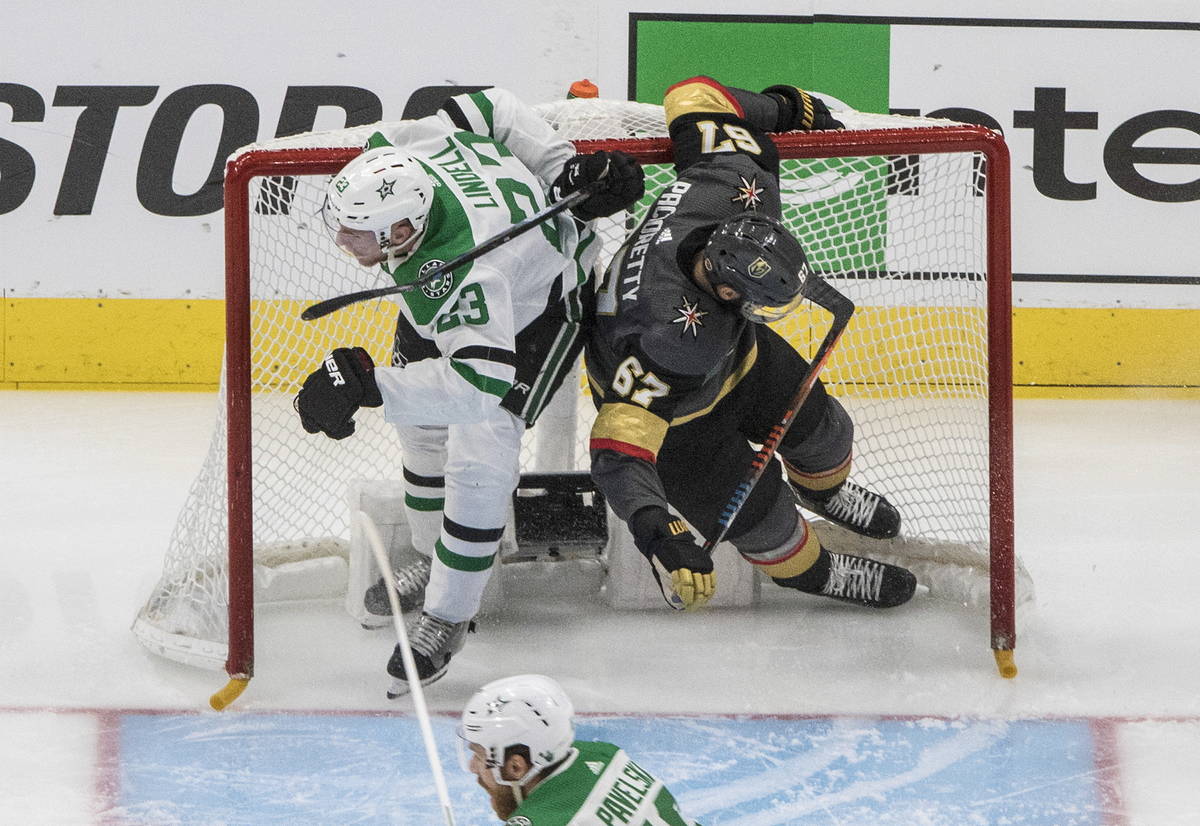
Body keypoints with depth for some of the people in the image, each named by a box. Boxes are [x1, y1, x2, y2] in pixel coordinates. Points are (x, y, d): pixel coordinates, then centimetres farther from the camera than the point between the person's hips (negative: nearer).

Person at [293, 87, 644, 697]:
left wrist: (369, 385, -62)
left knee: (479, 454, -18)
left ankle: (448, 614, -5)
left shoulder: (459, 275, -48)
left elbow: (481, 383, -56)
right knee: (423, 429, 15)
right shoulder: (390, 159, -29)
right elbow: (489, 109, -16)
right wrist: (565, 171, -13)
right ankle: (435, 559, 38)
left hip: (538, 306, -8)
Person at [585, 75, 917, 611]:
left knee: (820, 427, 21)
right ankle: (807, 570, 40)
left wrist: (785, 106, 1)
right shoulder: (666, 336, -50)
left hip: (736, 351, 7)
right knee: (758, 513, 4)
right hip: (667, 410, -7)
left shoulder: (738, 181, -34)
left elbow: (692, 98, -15)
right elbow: (618, 445, -50)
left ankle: (825, 490, 59)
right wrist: (656, 530, -62)